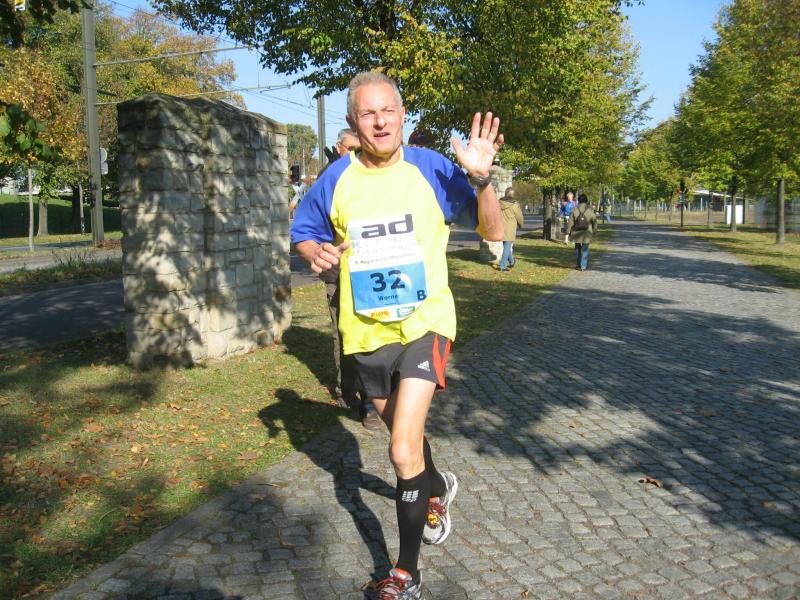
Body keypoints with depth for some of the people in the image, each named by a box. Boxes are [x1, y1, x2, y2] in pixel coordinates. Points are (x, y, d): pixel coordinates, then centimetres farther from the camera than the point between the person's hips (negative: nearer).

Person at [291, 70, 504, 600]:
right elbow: (304, 235, 11)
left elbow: (493, 231, -5)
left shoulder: (432, 170, -8)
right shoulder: (336, 180, -2)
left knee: (403, 452, -14)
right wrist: (317, 253, -12)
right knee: (405, 432, 24)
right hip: (366, 331, 4)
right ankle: (438, 488, 57)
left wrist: (482, 178, -23)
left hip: (424, 323, -4)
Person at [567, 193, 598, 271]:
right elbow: (594, 221, 0)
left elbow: (571, 222, -1)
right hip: (587, 233, -1)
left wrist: (568, 232, 6)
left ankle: (578, 265, 22)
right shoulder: (590, 210, -4)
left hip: (577, 233, 1)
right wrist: (594, 230, 12)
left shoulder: (575, 209, -2)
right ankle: (583, 266, 1)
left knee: (577, 249, 15)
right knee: (585, 250, 4)